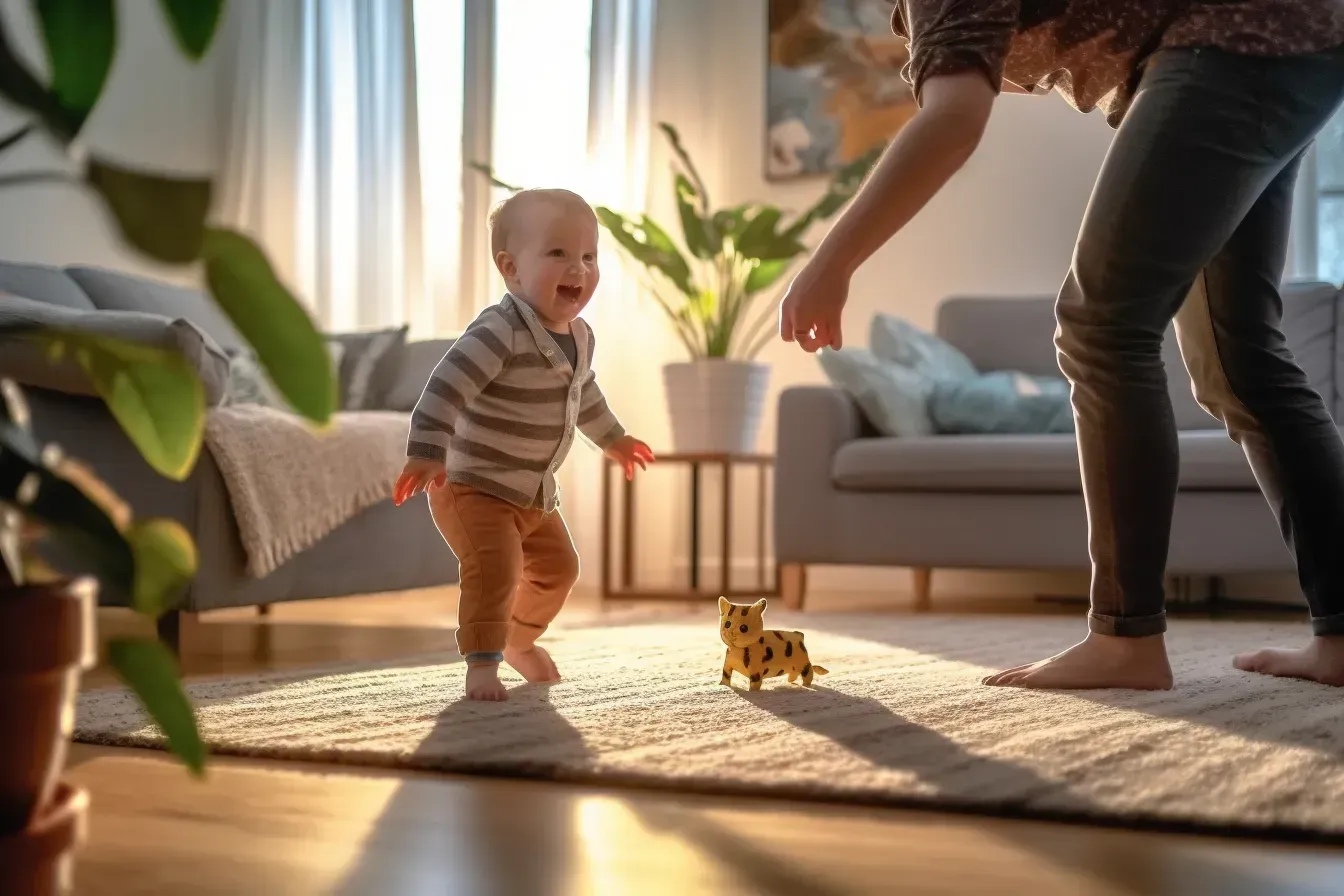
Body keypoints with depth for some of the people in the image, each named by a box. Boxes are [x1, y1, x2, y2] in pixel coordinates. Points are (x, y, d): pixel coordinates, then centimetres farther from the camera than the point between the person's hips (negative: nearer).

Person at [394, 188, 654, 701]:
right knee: (496, 566, -26)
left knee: (558, 567, 19)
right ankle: (482, 663, -13)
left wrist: (612, 438, 38)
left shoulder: (579, 337, 3)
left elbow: (582, 393, 24)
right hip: (472, 486, -9)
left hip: (535, 494, 9)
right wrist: (425, 453, -43)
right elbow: (447, 386, -34)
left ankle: (518, 640, 43)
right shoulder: (499, 332, -26)